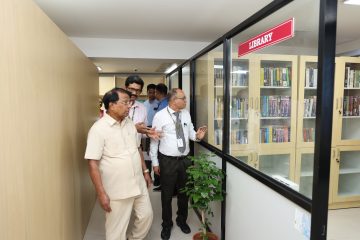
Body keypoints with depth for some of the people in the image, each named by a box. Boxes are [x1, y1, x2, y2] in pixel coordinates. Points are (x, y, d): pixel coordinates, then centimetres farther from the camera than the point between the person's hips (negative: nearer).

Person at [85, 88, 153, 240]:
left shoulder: (129, 123, 4)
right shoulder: (98, 129, -17)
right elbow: (92, 163, -18)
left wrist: (145, 171, 15)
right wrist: (101, 193, -19)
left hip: (139, 185, 7)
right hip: (117, 190, -6)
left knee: (146, 216, 18)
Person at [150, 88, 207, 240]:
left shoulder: (186, 114, 3)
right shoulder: (160, 116, -12)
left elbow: (190, 133, 11)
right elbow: (154, 140, -8)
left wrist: (197, 136, -13)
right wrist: (155, 162, -6)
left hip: (185, 160, 4)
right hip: (167, 161, -4)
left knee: (184, 193, 19)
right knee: (167, 195, 12)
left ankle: (182, 220, 43)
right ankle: (167, 225, 35)